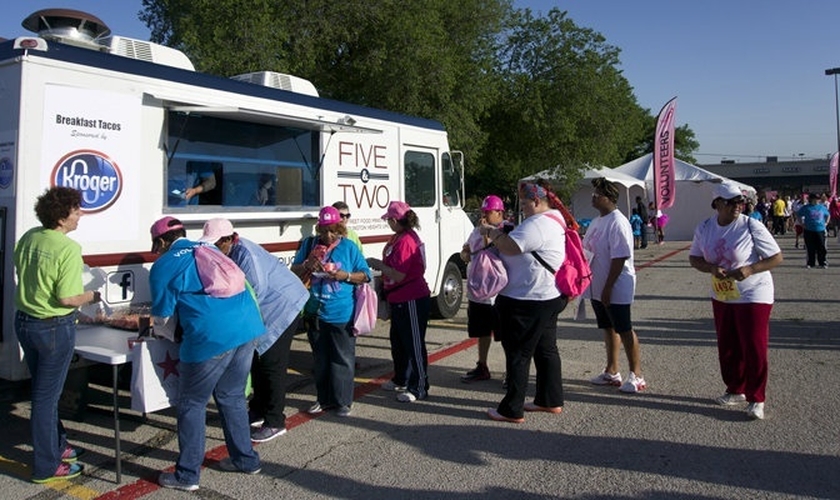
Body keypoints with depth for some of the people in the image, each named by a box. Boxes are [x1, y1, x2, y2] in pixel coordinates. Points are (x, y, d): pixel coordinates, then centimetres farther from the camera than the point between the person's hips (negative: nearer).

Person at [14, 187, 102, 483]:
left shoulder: (29, 237, 1)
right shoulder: (69, 248, -22)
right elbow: (67, 299, -23)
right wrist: (92, 296, -6)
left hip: (24, 321, 8)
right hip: (54, 328, -8)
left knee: (43, 390, 20)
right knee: (47, 397, 4)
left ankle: (56, 446, 37)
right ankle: (46, 467, 17)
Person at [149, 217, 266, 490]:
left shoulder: (163, 266, 5)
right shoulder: (209, 250, 23)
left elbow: (162, 317, 10)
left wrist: (156, 323, 34)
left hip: (210, 337, -6)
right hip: (247, 326, 6)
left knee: (191, 404, 11)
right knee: (232, 396, 22)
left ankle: (187, 475, 20)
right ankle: (246, 459, 32)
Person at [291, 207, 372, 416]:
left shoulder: (349, 247, -2)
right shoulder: (309, 244, 6)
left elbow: (365, 275, 1)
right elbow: (293, 272, 9)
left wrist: (346, 275, -17)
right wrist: (306, 266, -12)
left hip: (342, 315, -3)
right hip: (315, 313, 3)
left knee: (343, 359, 3)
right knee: (320, 359, 15)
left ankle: (344, 401, 16)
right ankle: (324, 399, 29)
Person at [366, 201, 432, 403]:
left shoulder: (405, 241, -22)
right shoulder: (400, 237, 10)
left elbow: (399, 275, -25)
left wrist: (377, 264, -13)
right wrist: (379, 264, 6)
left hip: (412, 301, -11)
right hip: (400, 300, 11)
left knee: (414, 344, 0)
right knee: (398, 340, 22)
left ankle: (419, 388, 11)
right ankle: (401, 380, 37)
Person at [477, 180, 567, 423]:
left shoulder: (538, 224, -20)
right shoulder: (554, 220, 15)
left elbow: (510, 246, -29)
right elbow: (520, 246, 18)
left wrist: (491, 232, -12)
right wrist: (498, 232, 3)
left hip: (527, 302, -11)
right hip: (549, 297, 11)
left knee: (518, 355, -1)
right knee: (546, 349, 17)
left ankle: (512, 410, 7)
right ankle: (550, 401, 29)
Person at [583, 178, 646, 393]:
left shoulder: (618, 223, -18)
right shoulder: (597, 221, 11)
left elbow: (619, 259, -22)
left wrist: (608, 288, -23)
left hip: (616, 288, -9)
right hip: (597, 287, 9)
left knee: (624, 331, 0)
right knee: (609, 329, 17)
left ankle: (636, 376, 12)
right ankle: (612, 372, 29)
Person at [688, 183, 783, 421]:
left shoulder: (751, 227, -15)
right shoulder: (704, 228, -1)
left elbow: (776, 258, -11)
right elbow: (694, 258, 6)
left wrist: (749, 269, -26)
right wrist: (711, 268, -15)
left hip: (753, 296, -5)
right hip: (722, 297, 5)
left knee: (754, 349, -3)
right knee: (727, 348, 13)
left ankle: (756, 399, 11)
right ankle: (735, 390, 32)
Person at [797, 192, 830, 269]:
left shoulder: (822, 207, 10)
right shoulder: (806, 207, 1)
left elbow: (828, 215, 24)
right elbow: (798, 215, 7)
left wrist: (826, 223, 11)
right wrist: (802, 224, 0)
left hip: (820, 230, 2)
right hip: (809, 231, -2)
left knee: (821, 248, 2)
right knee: (810, 248, 2)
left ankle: (823, 263, 11)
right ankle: (810, 263, 10)